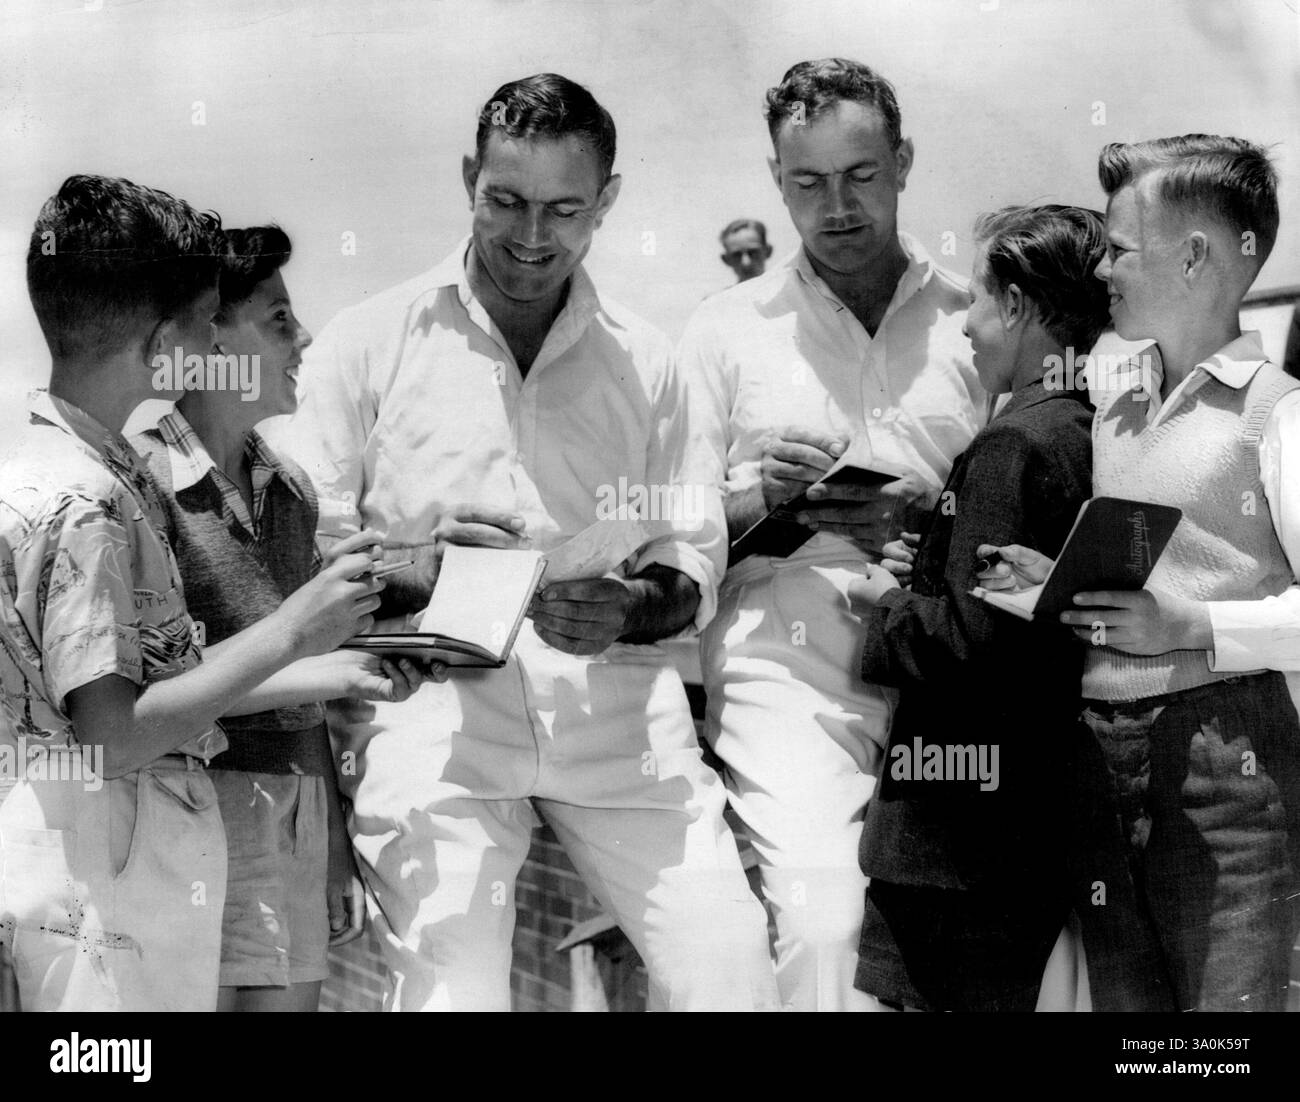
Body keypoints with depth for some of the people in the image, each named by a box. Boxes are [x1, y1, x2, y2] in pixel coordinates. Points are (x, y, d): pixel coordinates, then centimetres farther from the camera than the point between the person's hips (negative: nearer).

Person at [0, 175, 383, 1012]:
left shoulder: (107, 469, 8)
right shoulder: (80, 505, -21)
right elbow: (114, 732, -23)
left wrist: (332, 667, 10)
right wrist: (290, 635, -20)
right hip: (109, 871, -9)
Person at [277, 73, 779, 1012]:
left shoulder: (643, 360, 16)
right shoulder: (369, 342, 8)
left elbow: (696, 563, 15)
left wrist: (631, 609, -7)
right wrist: (418, 575, -14)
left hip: (615, 698, 2)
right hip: (429, 700, -2)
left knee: (731, 969, -10)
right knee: (451, 990, -16)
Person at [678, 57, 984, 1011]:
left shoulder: (977, 318, 9)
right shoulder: (728, 330, 9)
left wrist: (925, 518, -9)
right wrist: (756, 496, -10)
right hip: (787, 663, -1)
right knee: (822, 921, -19)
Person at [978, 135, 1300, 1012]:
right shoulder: (1107, 408, 16)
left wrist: (1191, 627, -21)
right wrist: (1050, 589, 4)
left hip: (1223, 752, -6)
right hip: (1100, 760, 7)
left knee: (1227, 999, -6)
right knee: (1120, 1000, 11)